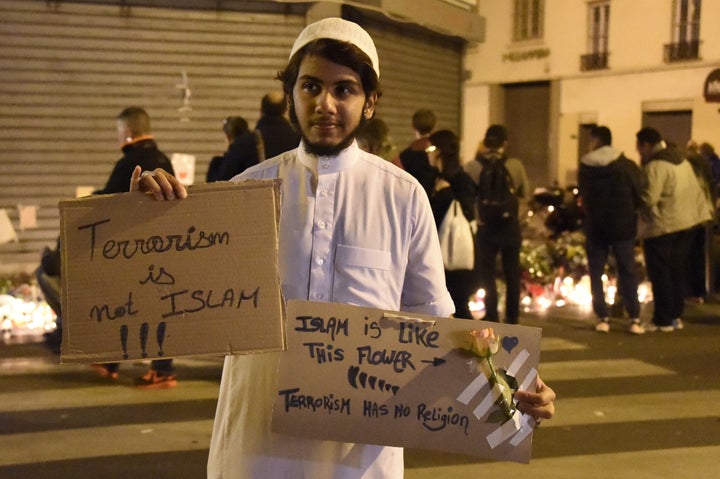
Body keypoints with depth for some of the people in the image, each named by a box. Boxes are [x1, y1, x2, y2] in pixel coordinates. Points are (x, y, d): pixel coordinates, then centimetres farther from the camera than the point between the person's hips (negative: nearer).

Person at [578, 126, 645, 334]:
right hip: (623, 225, 0)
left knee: (596, 273, 9)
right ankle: (634, 319, 0)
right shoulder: (628, 165, -4)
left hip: (595, 226, 1)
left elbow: (583, 197, 5)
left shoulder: (585, 167, -1)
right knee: (627, 272, 4)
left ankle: (602, 318, 6)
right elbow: (639, 196, -3)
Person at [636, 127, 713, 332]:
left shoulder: (654, 166, -17)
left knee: (660, 275, -2)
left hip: (661, 226, -9)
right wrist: (702, 212, 17)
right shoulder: (681, 161, 13)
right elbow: (695, 190, 14)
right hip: (684, 223, 9)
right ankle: (676, 316, 21)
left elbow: (649, 198, -23)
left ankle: (663, 320, 1)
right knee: (677, 272, 15)